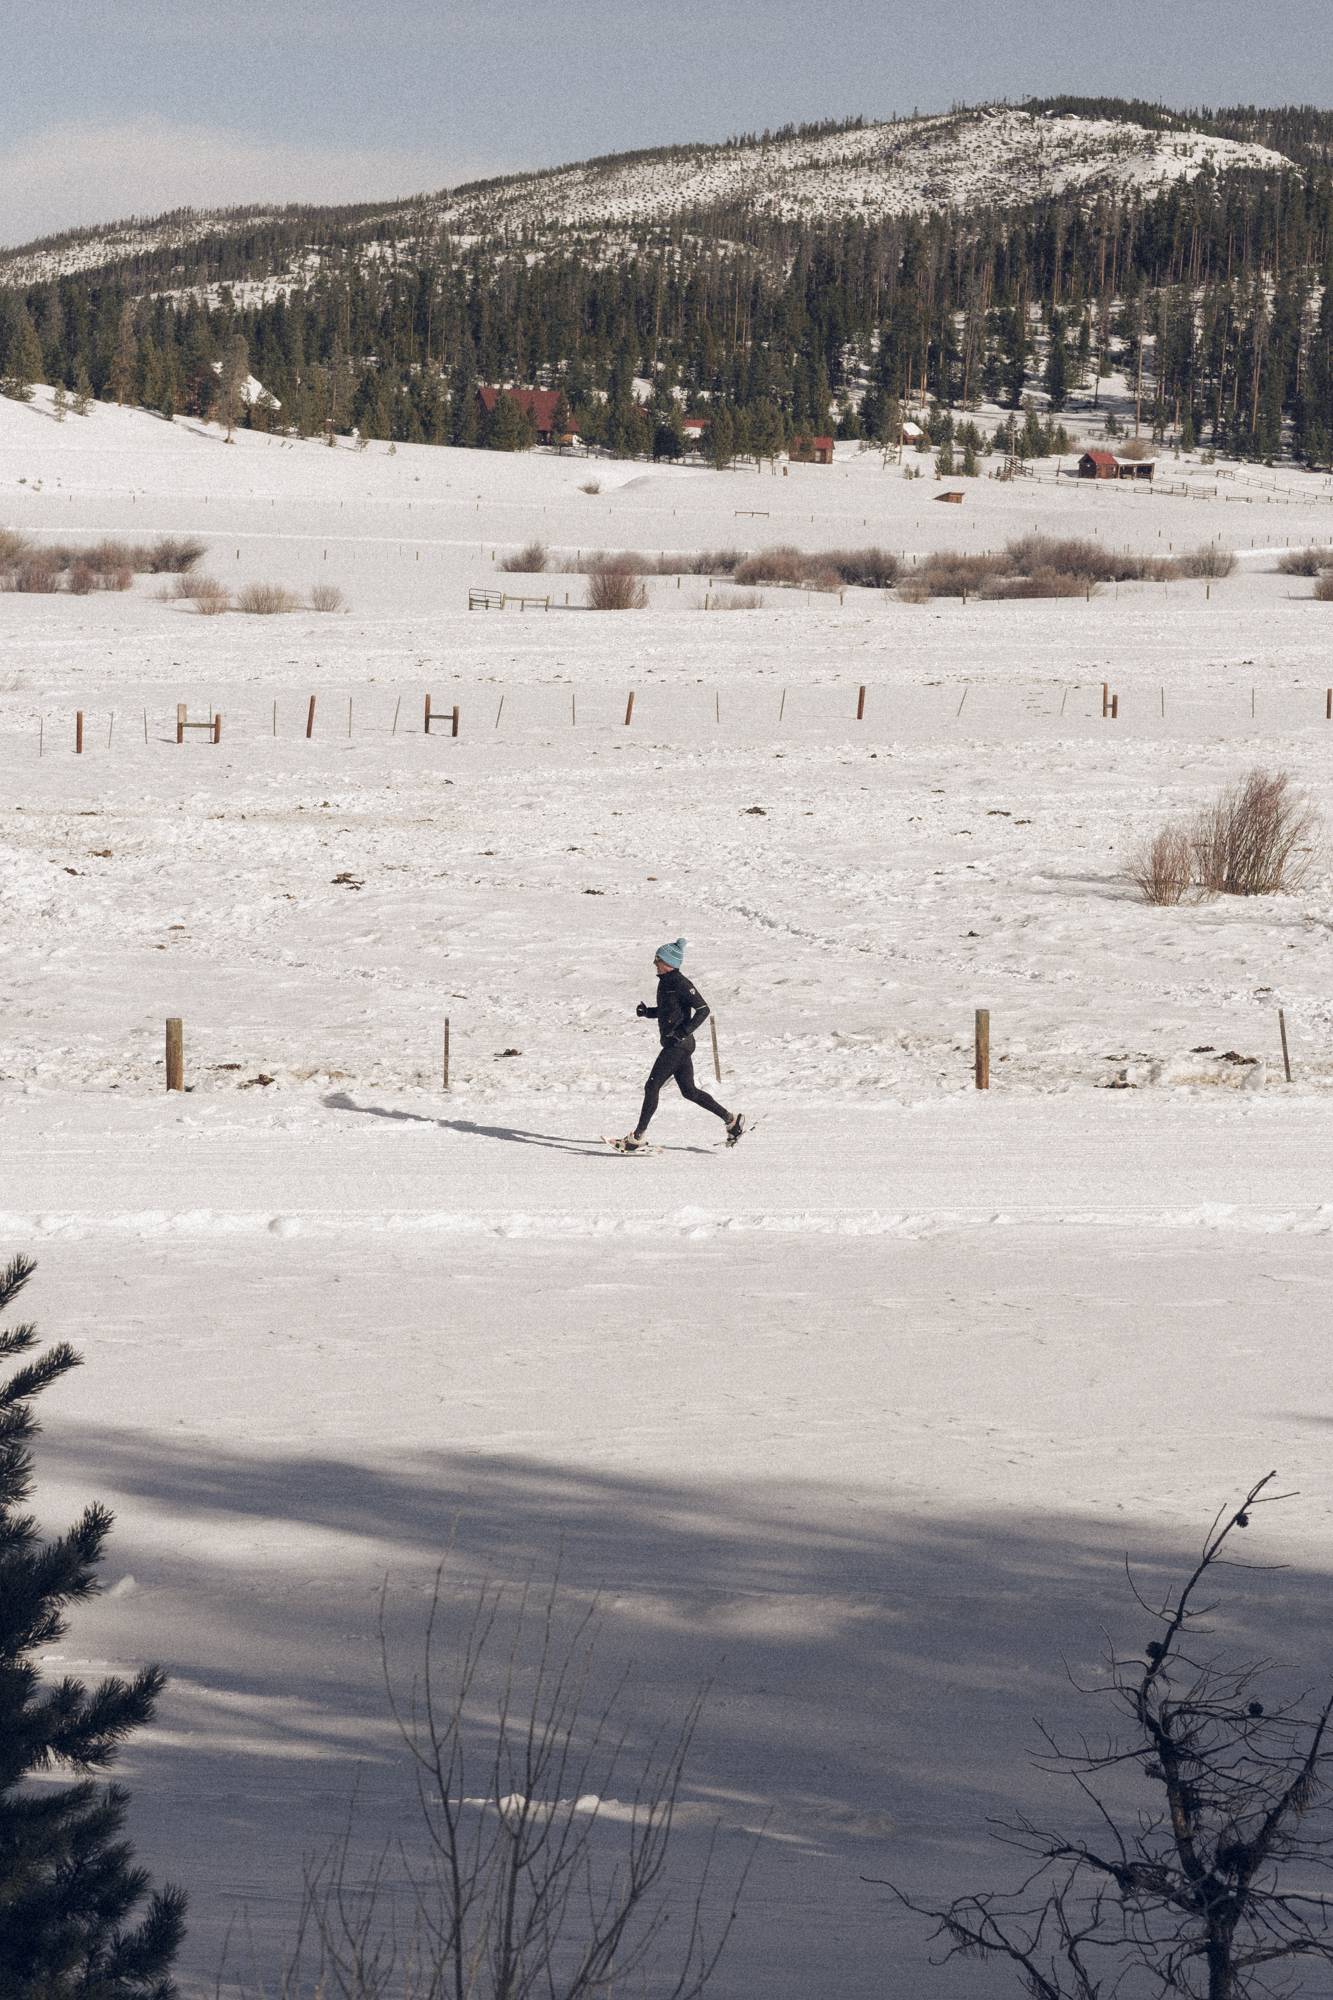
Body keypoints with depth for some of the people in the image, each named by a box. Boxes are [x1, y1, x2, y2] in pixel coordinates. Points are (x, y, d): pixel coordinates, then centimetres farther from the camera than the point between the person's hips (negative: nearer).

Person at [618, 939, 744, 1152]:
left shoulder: (679, 983, -16)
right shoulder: (665, 982, 12)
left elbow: (703, 1009, -18)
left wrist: (685, 1031, -24)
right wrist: (647, 1012, 9)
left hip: (678, 1045, -10)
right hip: (672, 1044, 10)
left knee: (652, 1086, -9)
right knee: (689, 1091, 14)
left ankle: (637, 1136, -6)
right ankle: (731, 1121, 21)